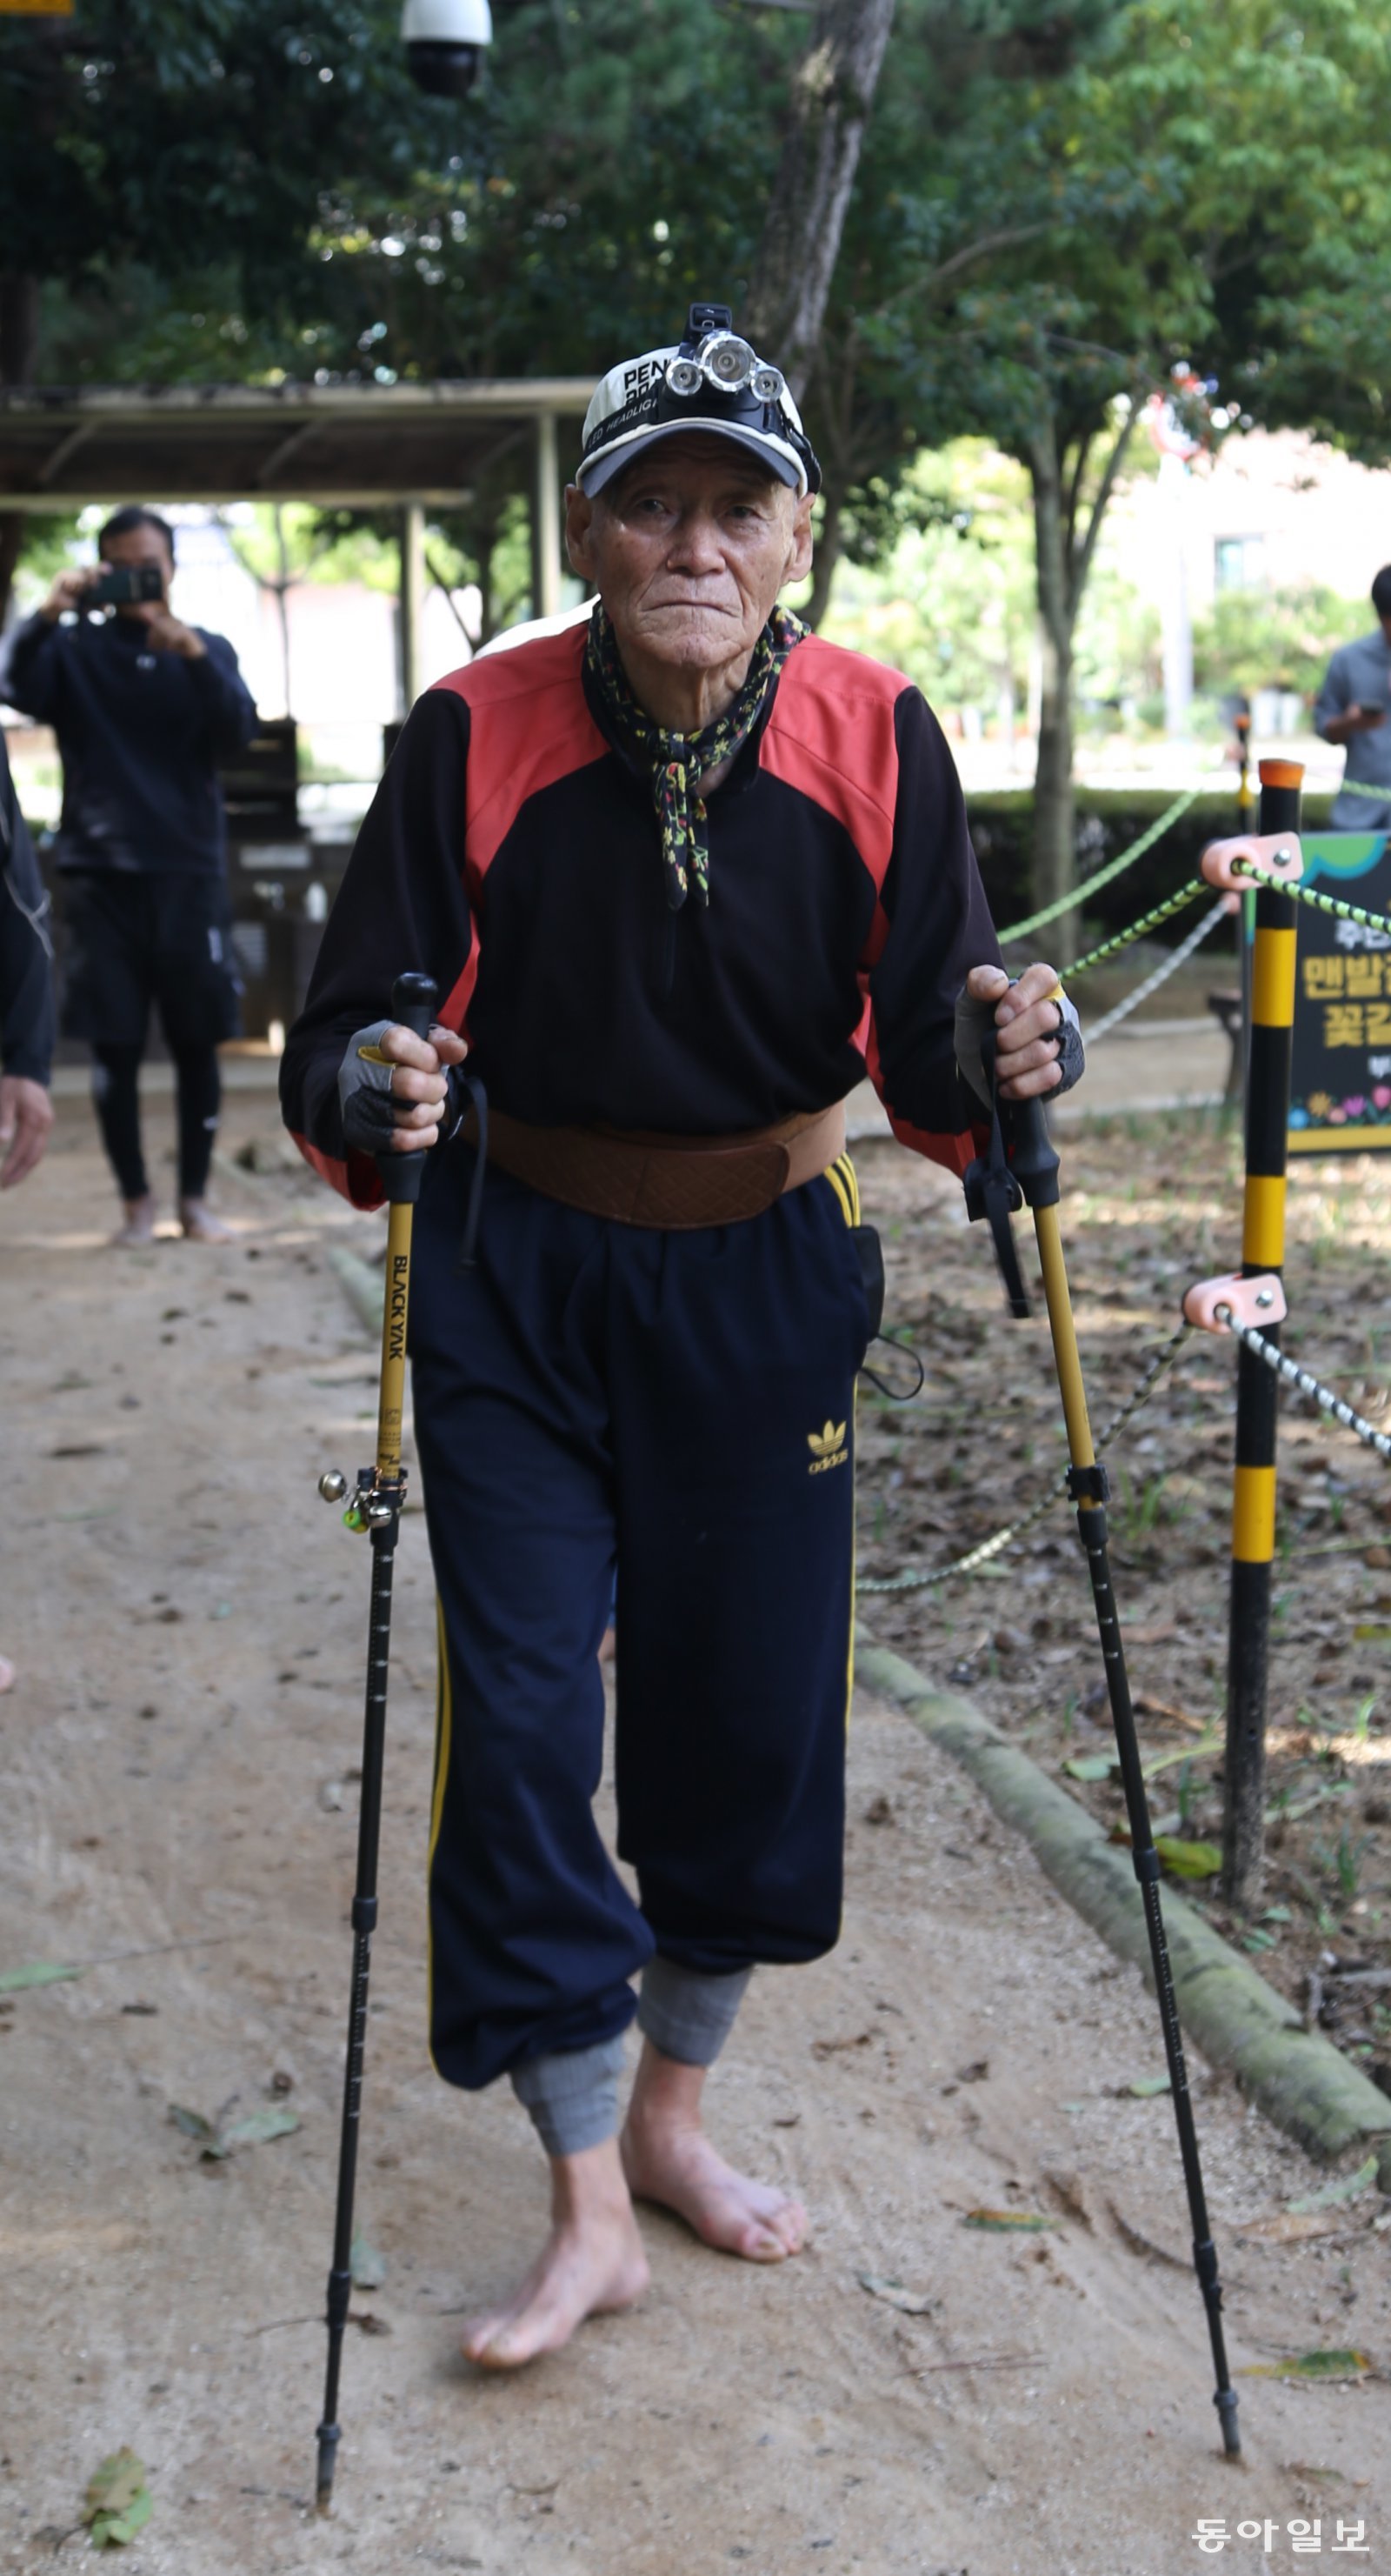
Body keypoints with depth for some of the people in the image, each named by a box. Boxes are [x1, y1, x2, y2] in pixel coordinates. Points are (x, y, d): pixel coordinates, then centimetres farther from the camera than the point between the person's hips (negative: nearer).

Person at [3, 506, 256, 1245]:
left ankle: (195, 1197, 11)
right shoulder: (76, 649, 7)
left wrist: (188, 650, -25)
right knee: (114, 1045, 0)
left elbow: (237, 730, -9)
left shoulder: (206, 649, 8)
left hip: (188, 870, 1)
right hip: (99, 870, 0)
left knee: (196, 1042, 2)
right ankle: (135, 1200, 8)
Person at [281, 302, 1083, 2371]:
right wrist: (373, 1093, -36)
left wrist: (1003, 1045, -30)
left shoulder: (870, 735, -10)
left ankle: (671, 2115, 35)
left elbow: (924, 1042, -8)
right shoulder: (475, 737, -14)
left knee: (756, 1710, 9)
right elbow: (350, 1040, -14)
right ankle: (588, 2207, 15)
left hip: (765, 1284, 2)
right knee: (521, 1720, -3)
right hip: (520, 1285, -1)